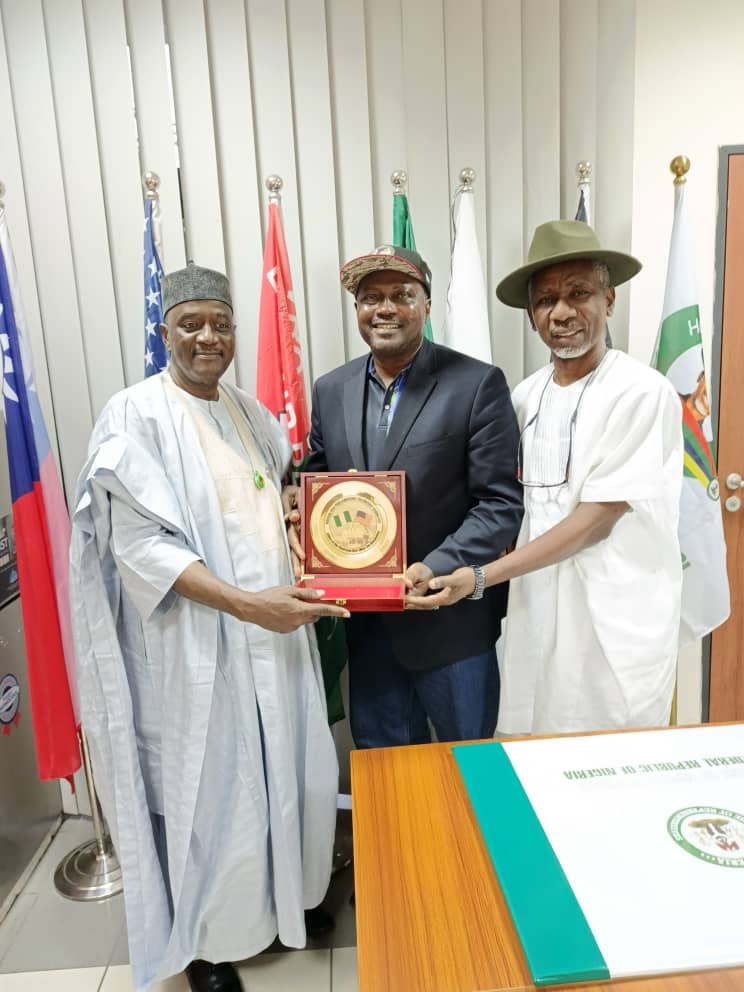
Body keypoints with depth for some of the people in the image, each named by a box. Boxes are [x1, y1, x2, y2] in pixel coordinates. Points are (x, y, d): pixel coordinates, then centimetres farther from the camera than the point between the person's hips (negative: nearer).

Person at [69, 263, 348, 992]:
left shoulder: (249, 412, 10)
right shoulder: (136, 415, -11)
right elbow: (140, 543, -18)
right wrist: (246, 604, -26)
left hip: (273, 632, 6)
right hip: (197, 643, -6)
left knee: (284, 773, 18)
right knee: (210, 788, 10)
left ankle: (283, 896, 45)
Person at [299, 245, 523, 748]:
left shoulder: (478, 384, -11)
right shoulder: (330, 390, 4)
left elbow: (501, 503, -13)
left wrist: (436, 568, -24)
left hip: (450, 619, -4)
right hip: (365, 619, 5)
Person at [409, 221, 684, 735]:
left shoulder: (643, 393, -14)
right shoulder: (527, 395, 5)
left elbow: (597, 518, -18)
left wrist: (480, 577, -20)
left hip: (617, 623, -5)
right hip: (536, 611, 5)